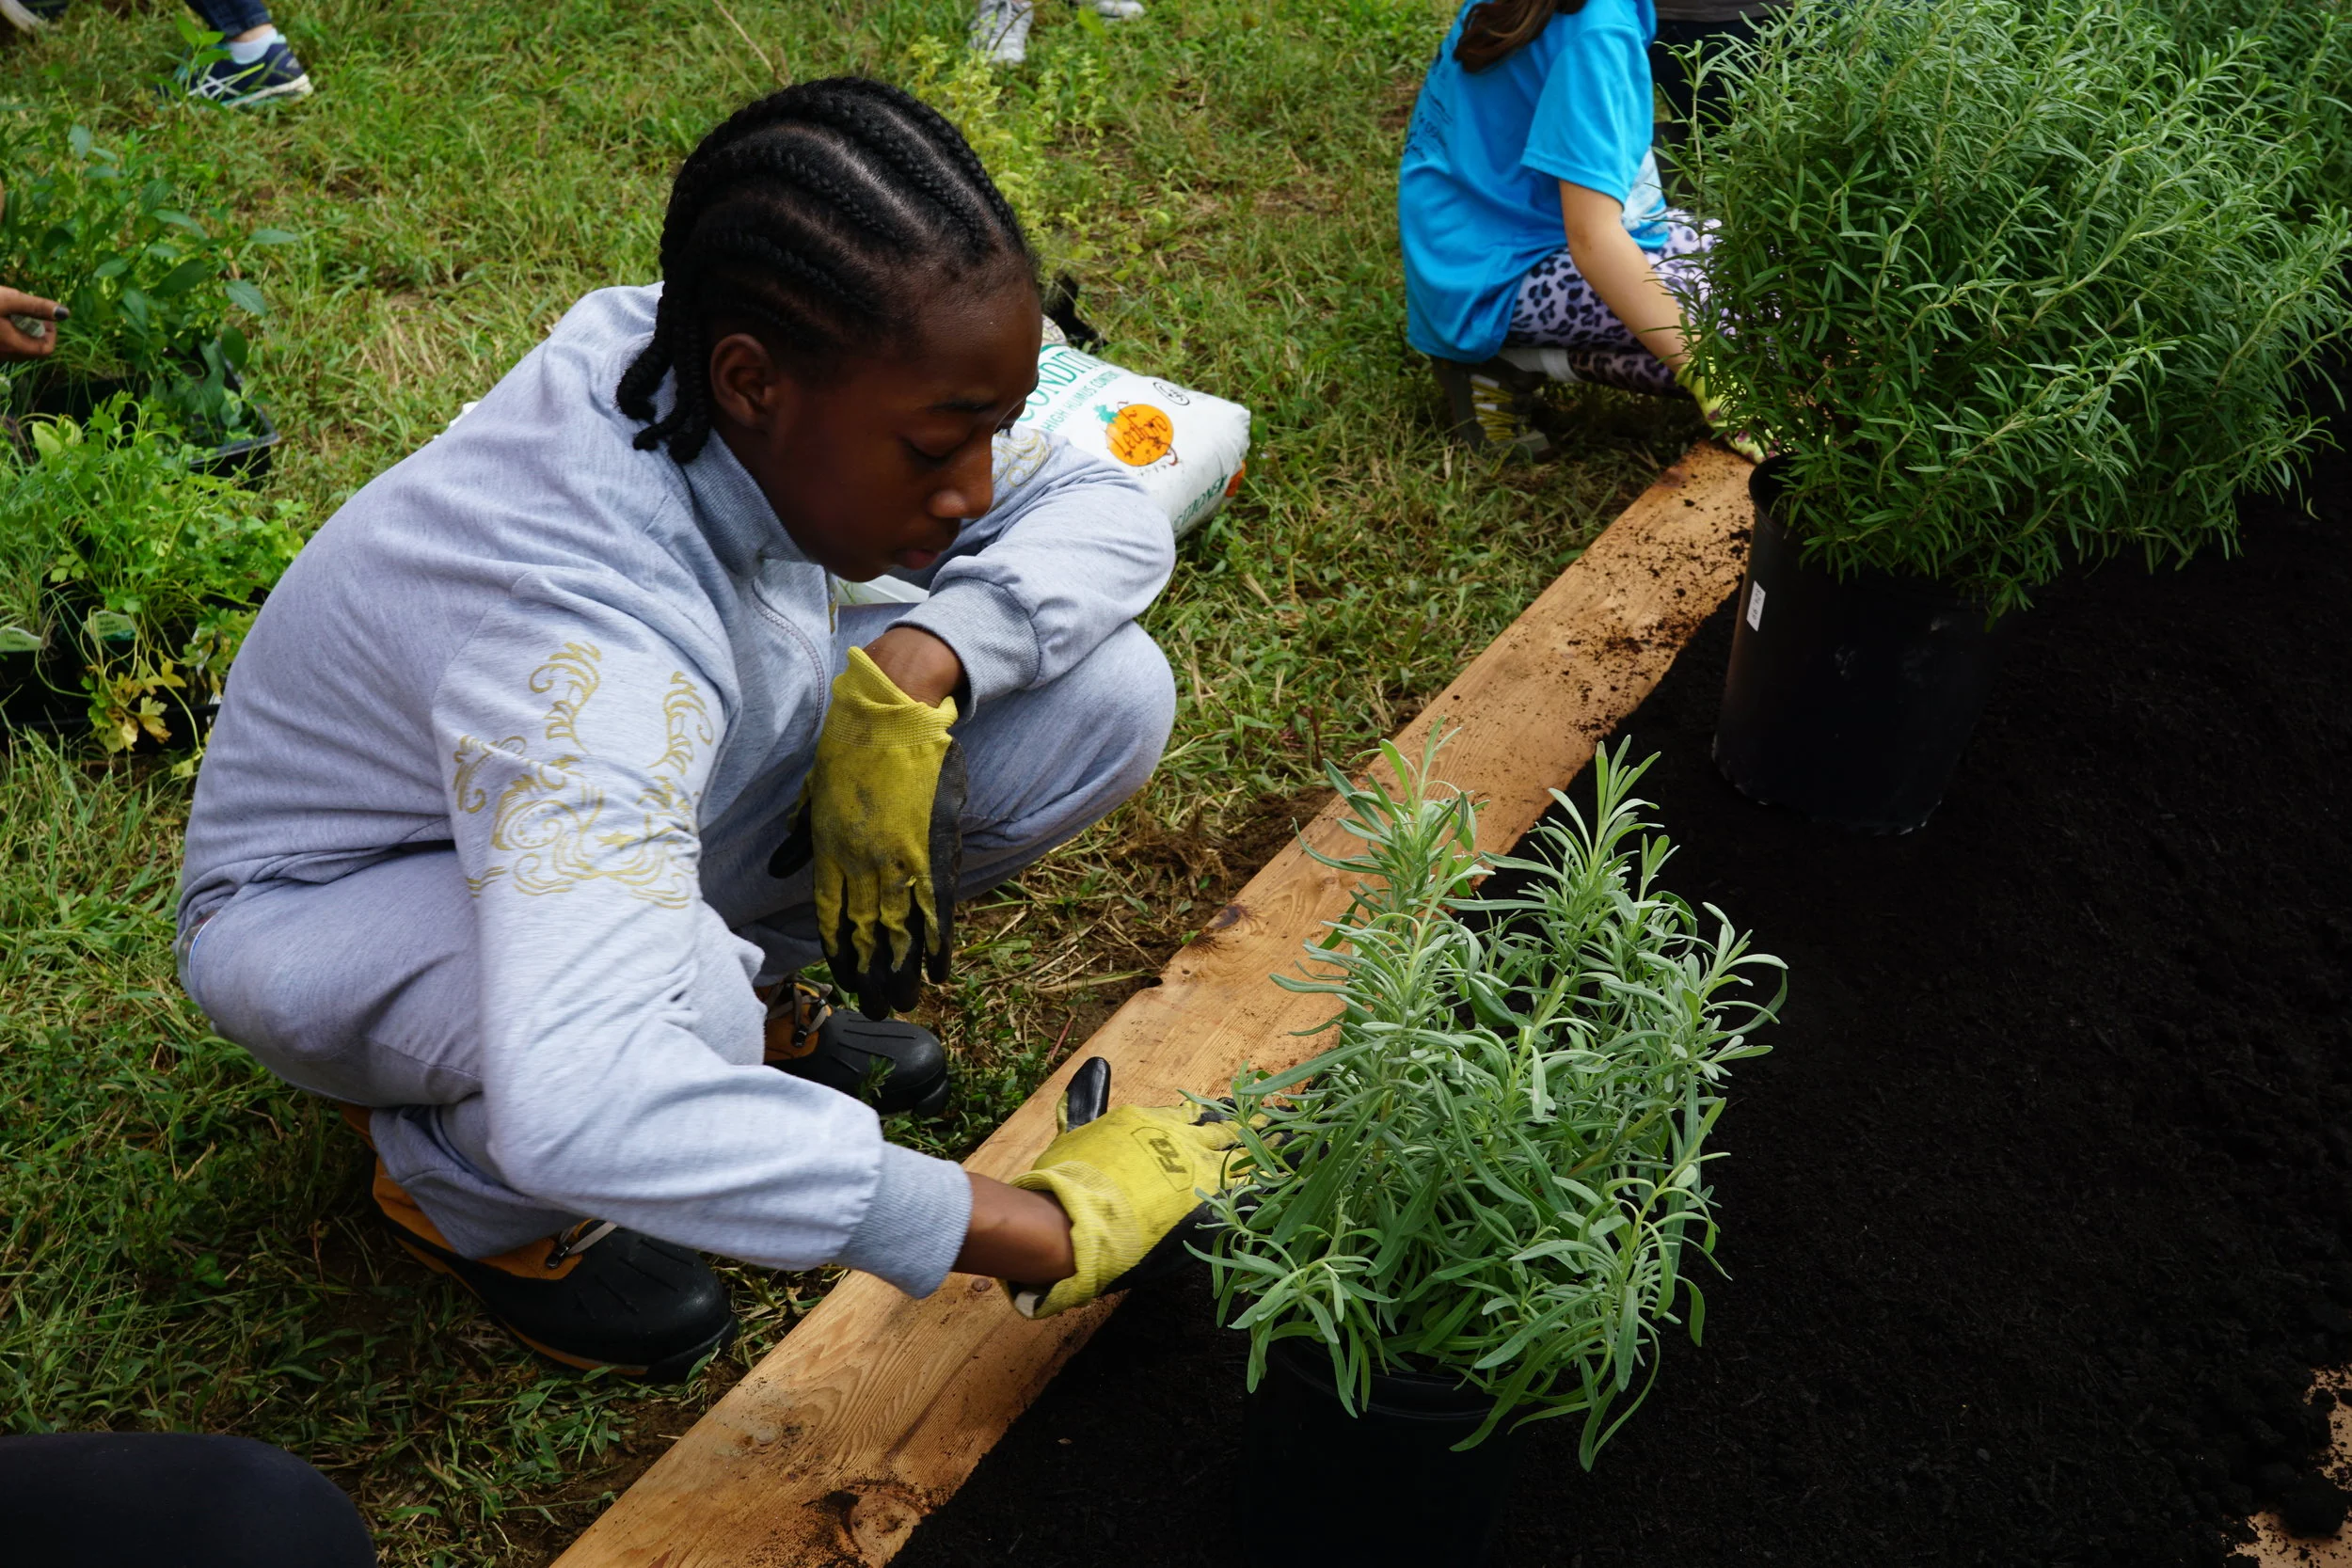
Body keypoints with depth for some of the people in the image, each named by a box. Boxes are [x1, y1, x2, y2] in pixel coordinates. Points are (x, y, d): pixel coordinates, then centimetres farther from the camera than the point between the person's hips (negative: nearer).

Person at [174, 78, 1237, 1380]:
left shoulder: (805, 391, -21)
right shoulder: (584, 632, -42)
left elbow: (1111, 509, -9)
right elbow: (575, 1109, -54)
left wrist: (918, 668, -29)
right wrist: (1041, 1231, -49)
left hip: (643, 800, 6)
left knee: (1105, 695, -14)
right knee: (690, 999, -43)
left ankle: (734, 981, 8)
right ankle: (462, 1185, -5)